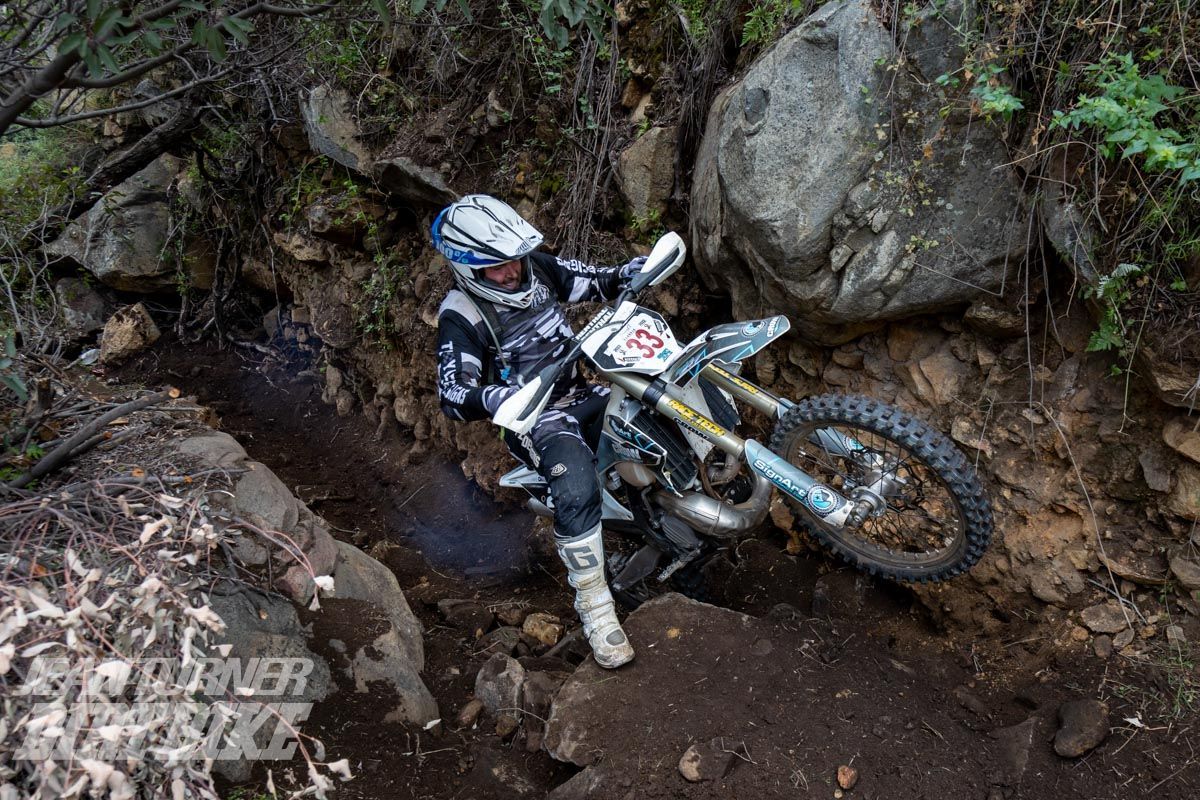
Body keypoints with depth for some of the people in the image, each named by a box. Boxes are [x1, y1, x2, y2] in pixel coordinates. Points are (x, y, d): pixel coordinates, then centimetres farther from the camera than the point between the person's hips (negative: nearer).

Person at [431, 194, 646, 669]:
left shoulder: (536, 268, 0)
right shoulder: (460, 316, -16)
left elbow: (591, 281, 10)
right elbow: (452, 395, -25)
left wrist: (627, 274, -12)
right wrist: (495, 398, -46)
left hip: (582, 391, 7)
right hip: (534, 420, -7)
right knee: (577, 487, -33)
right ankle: (593, 605, -20)